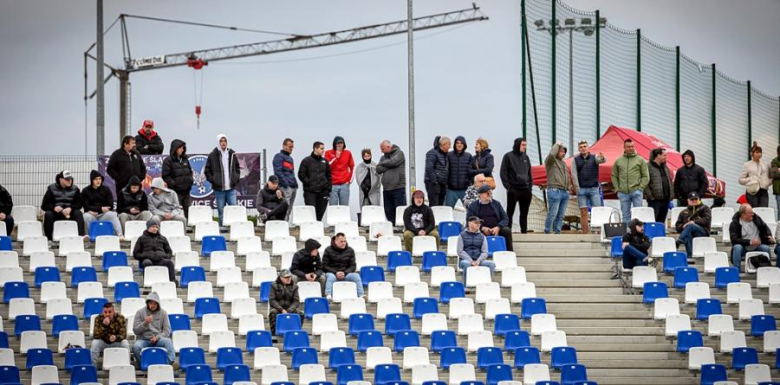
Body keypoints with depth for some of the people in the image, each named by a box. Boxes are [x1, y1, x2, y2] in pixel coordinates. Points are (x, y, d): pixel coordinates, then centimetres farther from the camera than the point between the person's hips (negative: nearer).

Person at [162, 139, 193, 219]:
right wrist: (174, 184, -16)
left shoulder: (185, 159, 16)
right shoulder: (168, 161, -4)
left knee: (188, 212, 6)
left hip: (186, 191, 6)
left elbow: (190, 172, 26)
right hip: (176, 191, -6)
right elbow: (165, 176, -8)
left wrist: (191, 180, 7)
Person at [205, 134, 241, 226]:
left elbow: (237, 167, 19)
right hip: (219, 189, -2)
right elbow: (207, 170, 1)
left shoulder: (232, 154, 8)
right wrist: (213, 180, -8)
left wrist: (236, 178, 7)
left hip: (231, 188, 2)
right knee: (221, 211, 3)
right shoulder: (212, 156, -2)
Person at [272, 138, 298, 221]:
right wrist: (285, 183, -19)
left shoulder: (290, 157, 24)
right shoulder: (279, 156, -4)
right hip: (286, 187, -9)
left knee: (290, 209, 8)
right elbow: (278, 171, -13)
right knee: (285, 208, -14)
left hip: (293, 186, 9)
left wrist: (295, 183, 14)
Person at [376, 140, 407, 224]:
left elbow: (393, 162, -15)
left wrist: (382, 164, 1)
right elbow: (378, 170, 6)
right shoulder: (383, 157, 18)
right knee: (389, 213, 6)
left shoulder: (399, 153, 2)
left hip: (398, 188, -6)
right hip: (386, 189, 6)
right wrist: (388, 166, -8)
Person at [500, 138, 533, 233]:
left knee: (524, 214, 8)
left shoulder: (525, 157, 15)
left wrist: (530, 186, 8)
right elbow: (503, 173, -4)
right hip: (513, 190, -5)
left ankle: (524, 232, 12)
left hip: (525, 190, 5)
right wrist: (508, 187, -11)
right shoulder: (508, 156, 0)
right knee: (510, 213, -3)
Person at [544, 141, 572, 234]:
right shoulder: (551, 161, 0)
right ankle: (547, 232, -8)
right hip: (555, 191, -8)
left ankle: (557, 232, 9)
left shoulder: (564, 163, 24)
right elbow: (552, 154, -22)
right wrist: (557, 144, -8)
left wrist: (569, 186, 16)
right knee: (552, 214, -11)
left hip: (565, 192, 8)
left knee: (561, 215, 6)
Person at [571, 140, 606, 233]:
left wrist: (602, 157, -40)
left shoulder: (594, 158, 7)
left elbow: (603, 160, -15)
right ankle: (585, 234, -2)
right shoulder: (576, 160, 9)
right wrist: (577, 188, -7)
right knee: (583, 212, -2)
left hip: (593, 188, 0)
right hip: (581, 189, 0)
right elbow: (574, 175, 3)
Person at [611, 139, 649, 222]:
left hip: (636, 191, -2)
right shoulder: (618, 161, 11)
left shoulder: (640, 160, 4)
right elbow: (614, 176, 15)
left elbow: (646, 176, 3)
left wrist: (640, 187, -7)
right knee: (625, 214, 6)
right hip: (623, 193, 2)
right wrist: (617, 189, 4)